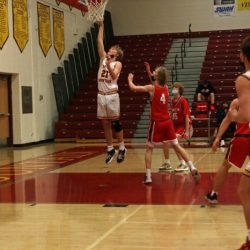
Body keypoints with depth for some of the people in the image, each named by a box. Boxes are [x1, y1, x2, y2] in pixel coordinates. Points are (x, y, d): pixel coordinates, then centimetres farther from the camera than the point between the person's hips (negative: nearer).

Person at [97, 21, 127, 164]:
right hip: (101, 95, 5)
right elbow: (100, 42, 9)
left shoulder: (117, 63, 0)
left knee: (115, 123, -1)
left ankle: (122, 149, 9)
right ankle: (110, 149, 16)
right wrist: (101, 27, 8)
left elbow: (114, 76, -17)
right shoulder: (103, 58, 14)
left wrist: (108, 65, -30)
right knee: (105, 124, 8)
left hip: (112, 95, -5)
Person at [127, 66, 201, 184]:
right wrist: (150, 72, 34)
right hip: (167, 122, 5)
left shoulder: (151, 88, -11)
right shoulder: (166, 87, 5)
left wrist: (130, 79, 16)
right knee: (176, 146, 11)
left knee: (149, 148, 7)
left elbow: (133, 87, -4)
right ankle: (193, 169, 5)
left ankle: (148, 176, 2)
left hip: (156, 123, -5)